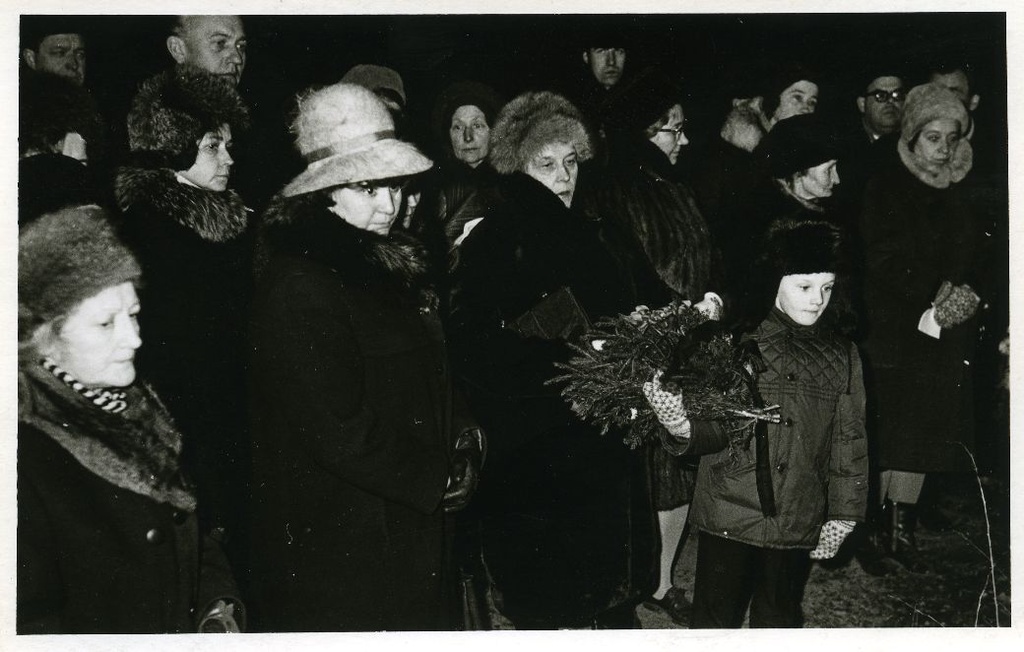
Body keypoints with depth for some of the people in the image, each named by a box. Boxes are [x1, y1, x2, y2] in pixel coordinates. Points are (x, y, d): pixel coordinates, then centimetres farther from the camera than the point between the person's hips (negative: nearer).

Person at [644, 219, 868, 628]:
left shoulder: (842, 356, 2)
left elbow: (849, 441, 8)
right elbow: (717, 431, -11)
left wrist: (841, 515, 8)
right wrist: (684, 430, -33)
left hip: (799, 525, 3)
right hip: (728, 517, -2)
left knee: (779, 620, 17)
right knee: (715, 620, 9)